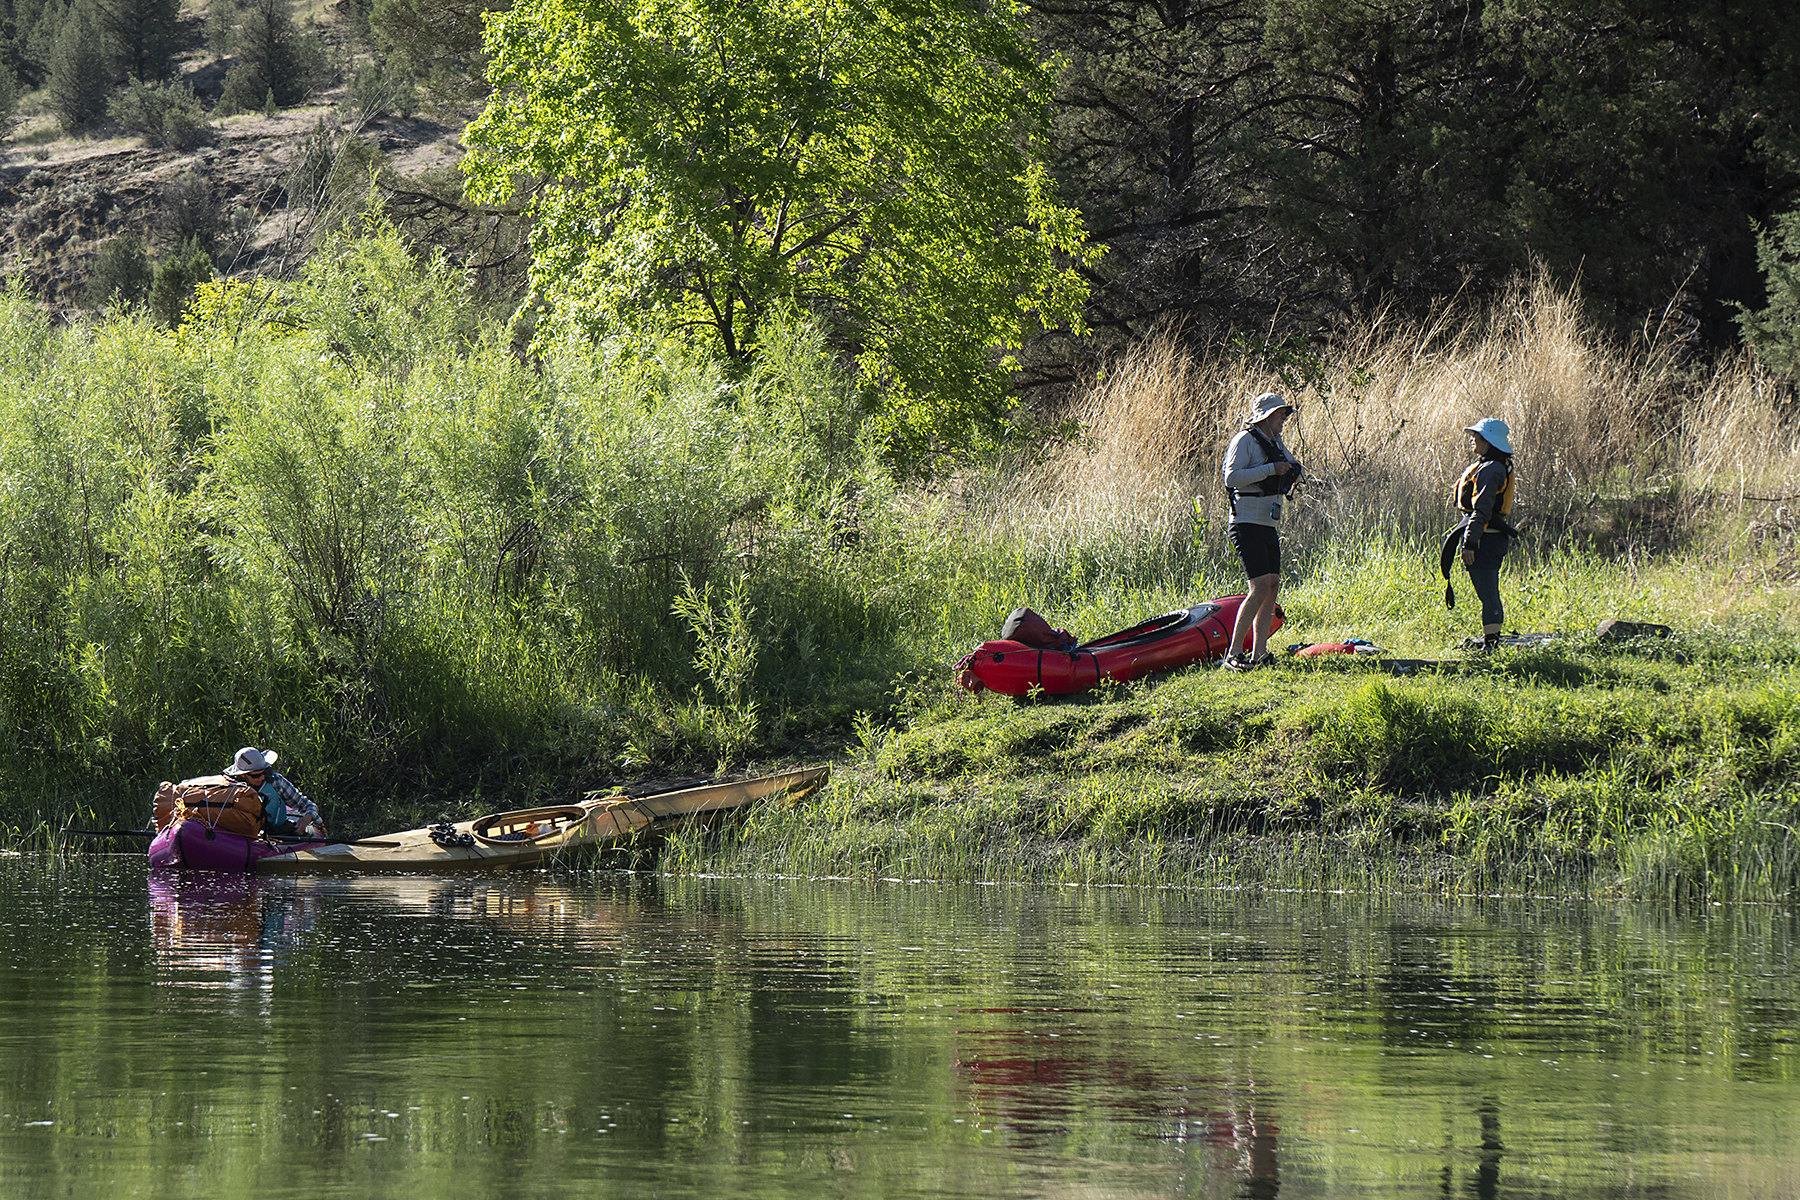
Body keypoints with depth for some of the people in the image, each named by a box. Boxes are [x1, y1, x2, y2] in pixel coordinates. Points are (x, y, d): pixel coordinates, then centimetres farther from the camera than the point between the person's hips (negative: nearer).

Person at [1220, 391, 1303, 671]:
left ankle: (1259, 653, 7)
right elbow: (1231, 477, -21)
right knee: (1261, 587, -16)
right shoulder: (1245, 441, -9)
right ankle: (1233, 655, -15)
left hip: (1269, 527, 9)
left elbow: (1290, 475, 31)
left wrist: (1293, 472, 7)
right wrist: (1270, 470, -22)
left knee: (1273, 587, 4)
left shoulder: (1276, 443, 16)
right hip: (1247, 525, -9)